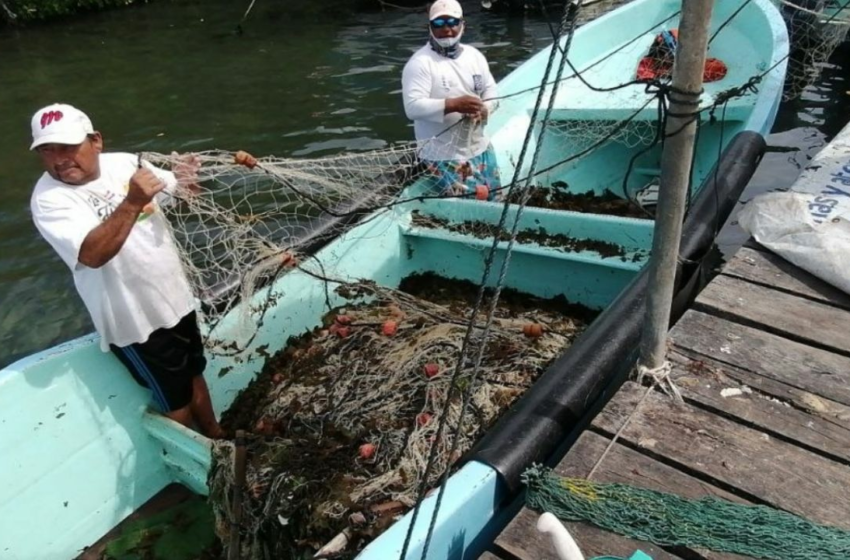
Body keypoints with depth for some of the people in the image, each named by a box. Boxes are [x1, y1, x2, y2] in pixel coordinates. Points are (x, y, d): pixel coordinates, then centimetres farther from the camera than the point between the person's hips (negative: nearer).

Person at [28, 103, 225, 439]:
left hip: (175, 298, 6)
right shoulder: (49, 199, -18)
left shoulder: (124, 162, -3)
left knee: (194, 376, 25)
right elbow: (93, 254, -33)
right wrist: (133, 202, -40)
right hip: (134, 320, -6)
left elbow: (175, 192, 10)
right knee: (175, 400, 10)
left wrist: (184, 178, -13)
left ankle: (216, 437, 47)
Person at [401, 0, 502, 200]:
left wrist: (483, 110, -15)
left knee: (492, 197, 12)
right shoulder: (420, 63, -14)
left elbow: (491, 92, 9)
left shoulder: (475, 55, 7)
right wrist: (453, 104, -33)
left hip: (479, 147, 7)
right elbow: (412, 107, -23)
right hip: (443, 155, -7)